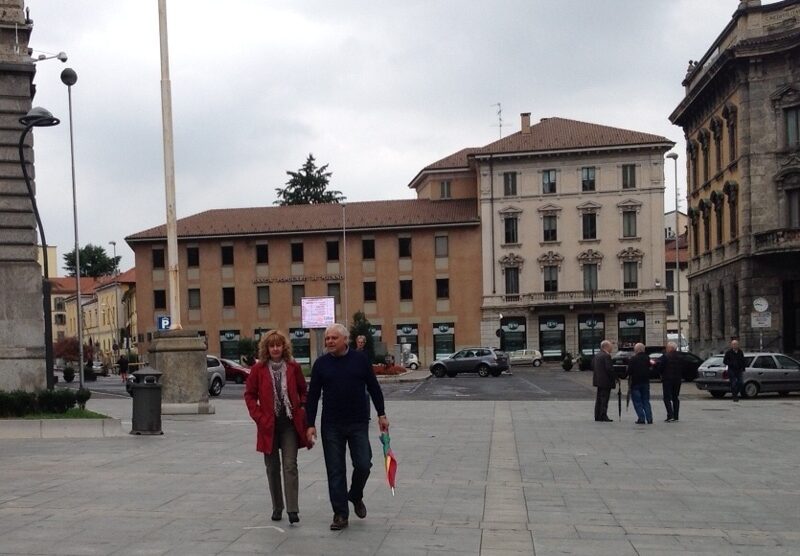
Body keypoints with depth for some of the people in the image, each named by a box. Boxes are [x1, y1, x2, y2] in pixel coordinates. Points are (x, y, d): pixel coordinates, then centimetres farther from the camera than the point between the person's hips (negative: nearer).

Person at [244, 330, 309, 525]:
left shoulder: (293, 367, 1)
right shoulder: (258, 369, -1)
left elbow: (303, 391, 11)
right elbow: (249, 395, 4)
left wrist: (302, 411, -2)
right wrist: (258, 416, -6)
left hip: (290, 423, -1)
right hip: (268, 424, 1)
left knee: (290, 465, -8)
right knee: (272, 468, 9)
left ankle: (292, 509, -9)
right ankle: (277, 508, 21)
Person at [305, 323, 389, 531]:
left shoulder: (360, 359, 0)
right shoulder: (321, 364, 2)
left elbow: (374, 388, 6)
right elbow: (313, 395, 4)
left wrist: (381, 414, 5)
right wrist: (310, 425, -1)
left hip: (359, 423, 0)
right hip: (331, 426, 1)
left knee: (363, 465, -3)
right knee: (335, 470, 2)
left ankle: (356, 496, 26)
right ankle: (340, 514, 10)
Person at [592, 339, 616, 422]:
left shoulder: (596, 356, 11)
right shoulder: (606, 356, -16)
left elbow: (592, 367, 16)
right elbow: (609, 368, -22)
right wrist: (614, 378, -12)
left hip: (598, 380, 9)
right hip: (606, 381, -9)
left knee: (599, 398, 14)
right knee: (604, 399, -6)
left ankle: (597, 416, 17)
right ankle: (603, 417, -7)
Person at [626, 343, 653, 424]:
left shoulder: (633, 359, -14)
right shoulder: (647, 359, 3)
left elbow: (629, 371, -13)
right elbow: (651, 370, 10)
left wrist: (629, 376, 5)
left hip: (635, 382, -5)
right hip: (645, 382, 5)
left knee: (637, 402, 2)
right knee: (646, 401, 13)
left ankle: (641, 419, -4)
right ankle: (649, 419, 7)